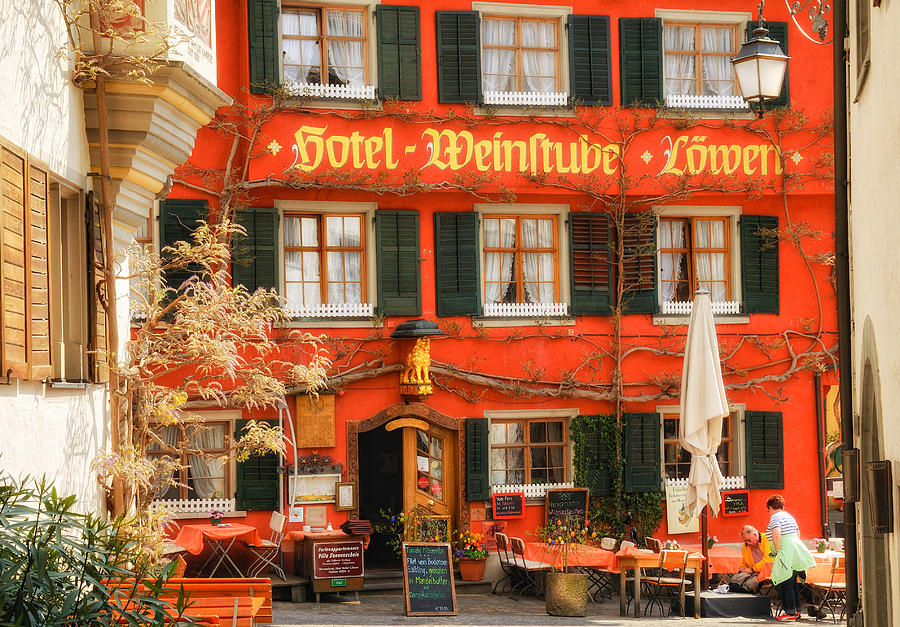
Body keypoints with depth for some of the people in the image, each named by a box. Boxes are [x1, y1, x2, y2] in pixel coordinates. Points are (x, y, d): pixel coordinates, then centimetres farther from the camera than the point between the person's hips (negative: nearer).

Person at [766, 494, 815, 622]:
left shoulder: (775, 517, -8)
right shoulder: (789, 516, 20)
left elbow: (776, 533, -25)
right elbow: (798, 533, 27)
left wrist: (777, 550, -16)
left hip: (786, 553, -9)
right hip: (797, 548, 9)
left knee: (785, 584, -5)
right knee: (793, 582, 16)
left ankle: (790, 613, -5)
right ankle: (796, 610, 19)